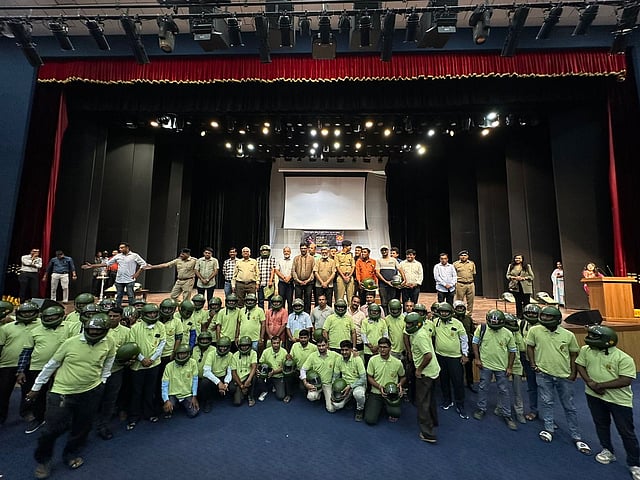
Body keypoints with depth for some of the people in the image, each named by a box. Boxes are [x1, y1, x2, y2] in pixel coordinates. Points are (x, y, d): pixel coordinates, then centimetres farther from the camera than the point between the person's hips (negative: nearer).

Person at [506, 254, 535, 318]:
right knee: (518, 302, 9)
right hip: (515, 287, 1)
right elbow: (508, 275, 6)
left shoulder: (527, 266, 4)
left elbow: (531, 276, 2)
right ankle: (519, 316, 17)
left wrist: (523, 278, -14)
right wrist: (514, 277, -12)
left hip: (525, 287, -1)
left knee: (526, 303, 0)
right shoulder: (511, 266, 8)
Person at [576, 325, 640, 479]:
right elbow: (579, 365, -2)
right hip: (594, 396, 4)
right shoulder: (586, 350, -8)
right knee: (601, 425, 19)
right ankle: (608, 451, 39)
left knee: (626, 432, 8)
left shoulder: (624, 358, -19)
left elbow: (626, 380, -20)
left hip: (619, 400, -3)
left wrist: (601, 385, -20)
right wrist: (589, 382, -15)